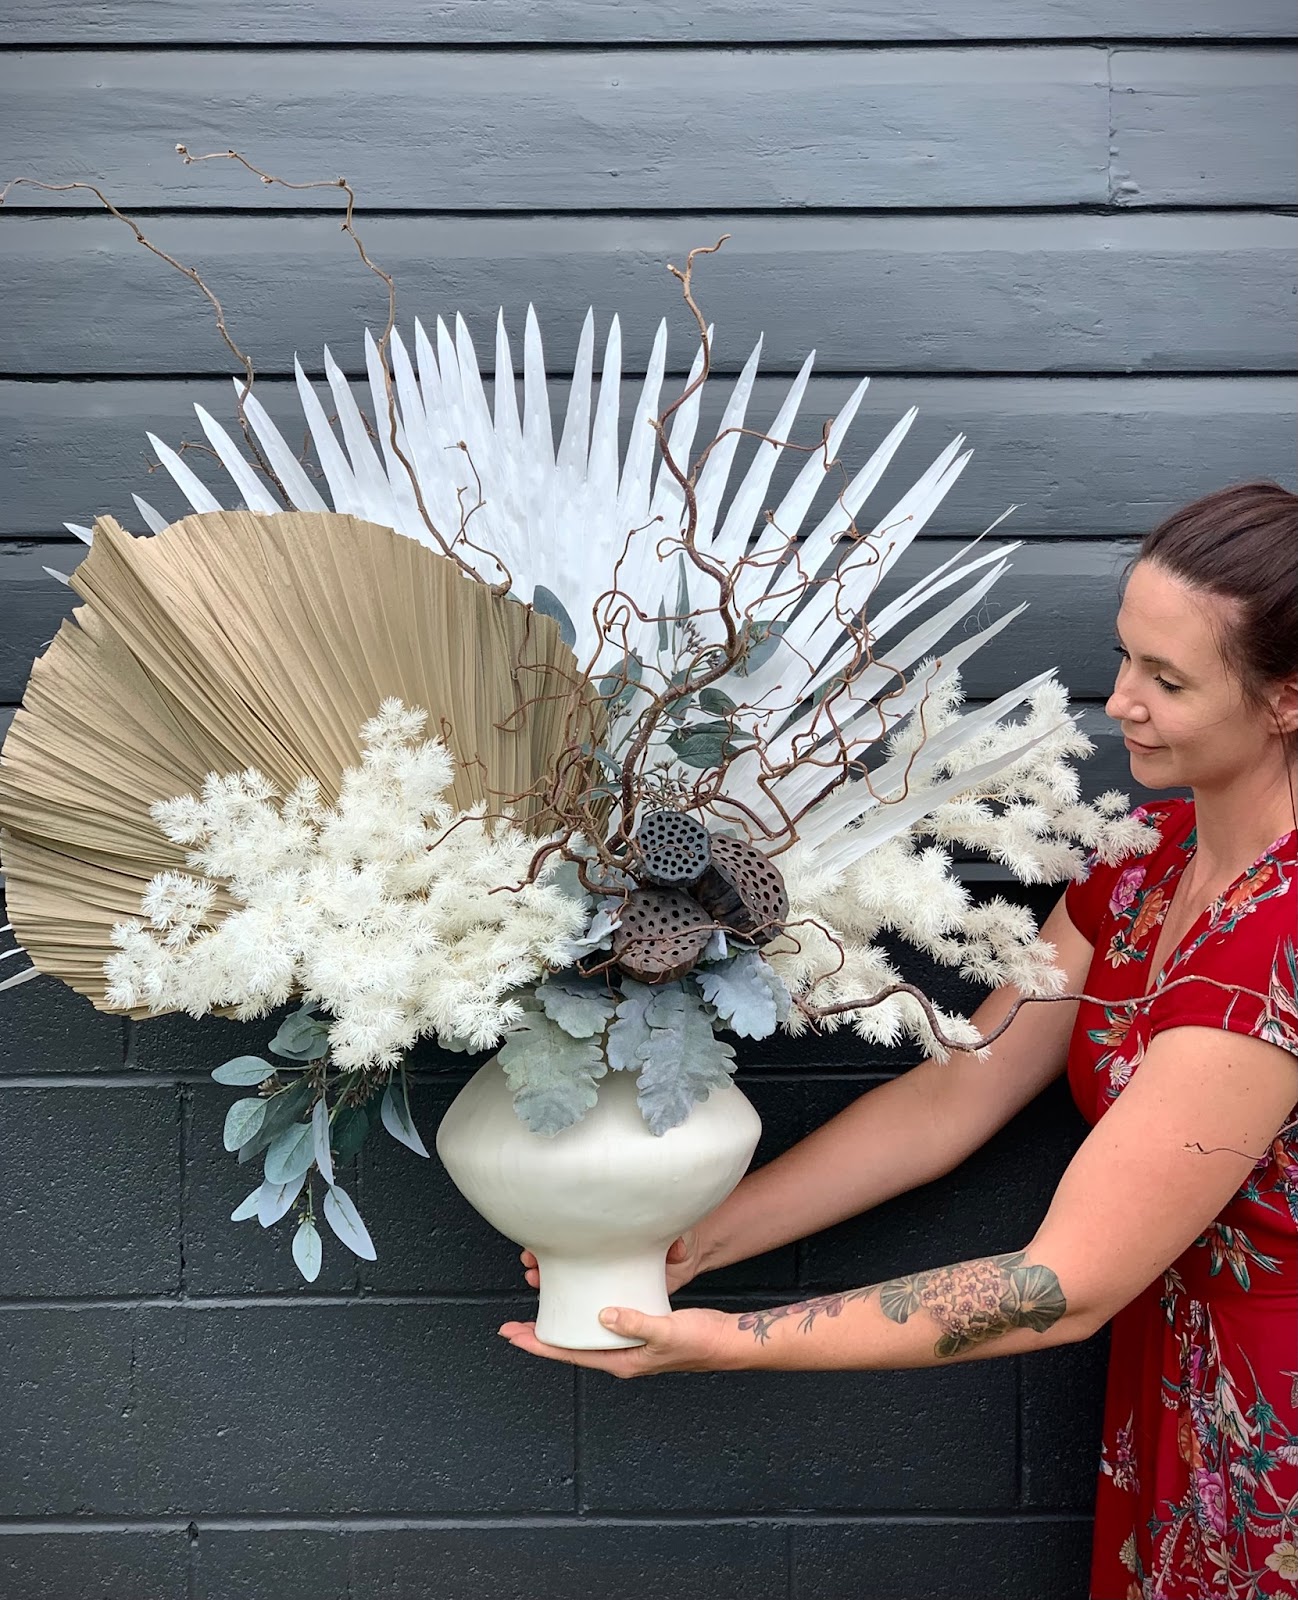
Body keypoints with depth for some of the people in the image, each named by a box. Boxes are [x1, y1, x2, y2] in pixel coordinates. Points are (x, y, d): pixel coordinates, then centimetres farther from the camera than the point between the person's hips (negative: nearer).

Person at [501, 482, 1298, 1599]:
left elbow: (1066, 1288, -28)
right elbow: (948, 1098, -2)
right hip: (1175, 1414, 7)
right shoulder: (1145, 861, -1)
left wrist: (732, 1343, -25)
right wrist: (690, 1244, -8)